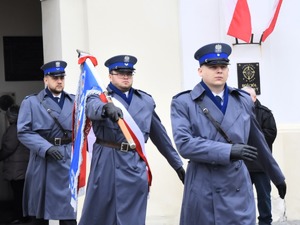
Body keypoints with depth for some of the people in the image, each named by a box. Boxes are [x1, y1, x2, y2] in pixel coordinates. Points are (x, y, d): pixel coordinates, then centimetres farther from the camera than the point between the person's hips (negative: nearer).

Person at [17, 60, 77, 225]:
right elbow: (23, 132, -7)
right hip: (43, 160, -2)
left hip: (69, 159, 2)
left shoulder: (74, 101, 12)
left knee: (69, 209, 1)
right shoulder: (31, 102, 3)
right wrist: (46, 147, -18)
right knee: (41, 210, 10)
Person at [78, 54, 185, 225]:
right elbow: (92, 108, -24)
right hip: (106, 163, -2)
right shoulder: (99, 96, 1)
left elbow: (160, 135, 18)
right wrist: (107, 108, -47)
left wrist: (178, 164, 20)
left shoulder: (147, 101, 13)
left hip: (136, 166, 3)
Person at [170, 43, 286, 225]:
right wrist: (229, 150, -22)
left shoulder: (244, 101, 8)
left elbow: (258, 143, 17)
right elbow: (184, 144, -16)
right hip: (203, 189, -2)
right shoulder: (183, 102, -4)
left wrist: (277, 176, 23)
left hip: (239, 186, 3)